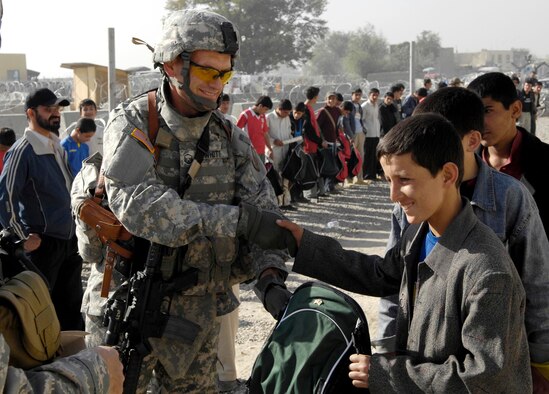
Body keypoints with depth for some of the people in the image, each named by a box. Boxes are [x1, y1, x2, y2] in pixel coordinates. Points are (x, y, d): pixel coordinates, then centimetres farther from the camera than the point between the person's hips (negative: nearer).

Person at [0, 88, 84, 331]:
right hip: (43, 245, -8)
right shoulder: (23, 150, -15)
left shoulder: (57, 147, 11)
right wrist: (23, 238, -17)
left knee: (72, 306, 18)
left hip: (68, 240, 8)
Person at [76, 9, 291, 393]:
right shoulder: (131, 124, -12)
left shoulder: (231, 138, 1)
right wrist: (236, 220, -35)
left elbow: (264, 212, -5)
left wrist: (270, 277, -24)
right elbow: (139, 204, -29)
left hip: (197, 311, 4)